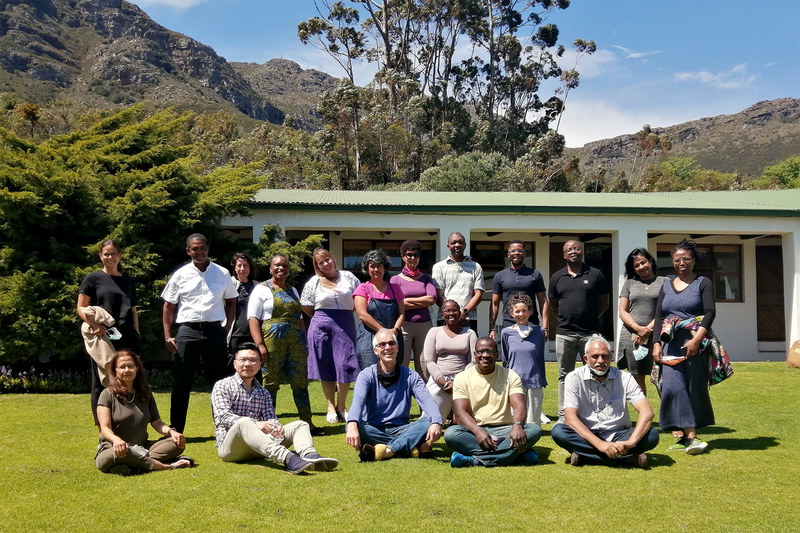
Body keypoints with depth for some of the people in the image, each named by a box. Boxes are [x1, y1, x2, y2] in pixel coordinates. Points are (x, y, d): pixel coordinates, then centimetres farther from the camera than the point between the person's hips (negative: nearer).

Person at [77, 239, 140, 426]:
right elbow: (81, 307, 0)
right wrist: (93, 324, -17)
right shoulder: (93, 278, 5)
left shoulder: (128, 281, 18)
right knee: (101, 382, 0)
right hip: (101, 338, -4)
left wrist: (136, 334, 9)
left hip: (126, 340, 4)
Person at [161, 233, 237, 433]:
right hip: (188, 330, -1)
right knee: (182, 382, 3)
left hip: (214, 330, 1)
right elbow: (169, 307, 7)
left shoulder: (222, 274, 7)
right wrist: (167, 336, -1)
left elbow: (231, 302, 15)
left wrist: (227, 328, 4)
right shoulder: (180, 275, 5)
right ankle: (176, 430, 10)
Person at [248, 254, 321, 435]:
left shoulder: (292, 291, 20)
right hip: (272, 340, -5)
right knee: (270, 383, -1)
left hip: (295, 342, 5)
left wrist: (304, 344, 17)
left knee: (300, 382, 4)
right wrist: (260, 345, -14)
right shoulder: (262, 289, 3)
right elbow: (253, 318, -5)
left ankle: (307, 422, 8)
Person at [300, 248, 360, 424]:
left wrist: (343, 315, 7)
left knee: (346, 366, -6)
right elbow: (306, 307, 10)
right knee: (326, 368, 3)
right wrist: (324, 317, 8)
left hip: (346, 326, 0)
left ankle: (341, 406, 9)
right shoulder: (314, 283, 8)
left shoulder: (348, 277, 9)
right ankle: (331, 407, 12)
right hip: (322, 326, 0)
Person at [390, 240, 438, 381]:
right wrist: (421, 303, -3)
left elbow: (432, 299, -2)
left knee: (424, 369, -1)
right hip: (404, 326, -2)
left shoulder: (426, 278, 14)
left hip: (424, 325, 2)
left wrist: (408, 301, -3)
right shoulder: (395, 279, 8)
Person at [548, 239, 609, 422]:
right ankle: (563, 415, 14)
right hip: (564, 334, 2)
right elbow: (552, 306, 17)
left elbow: (604, 303, 9)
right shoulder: (557, 277, 10)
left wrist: (590, 317, 2)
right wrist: (566, 318, 7)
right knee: (565, 375, 7)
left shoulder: (595, 275, 5)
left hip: (590, 333, -1)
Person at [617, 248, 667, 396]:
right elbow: (622, 312, 10)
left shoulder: (664, 282, 9)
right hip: (632, 336, 2)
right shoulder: (629, 284, 16)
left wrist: (648, 330, -10)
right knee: (637, 378, 1)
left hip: (655, 336, -2)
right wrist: (638, 328, -8)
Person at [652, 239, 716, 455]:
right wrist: (656, 344, 1)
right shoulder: (666, 286, 18)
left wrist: (696, 340, -18)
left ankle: (684, 434, 7)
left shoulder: (703, 283, 6)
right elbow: (658, 317, 14)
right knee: (673, 387, -13)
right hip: (671, 345, 3)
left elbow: (710, 312, -5)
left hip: (695, 345, -3)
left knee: (694, 389, -1)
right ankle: (690, 436, -14)